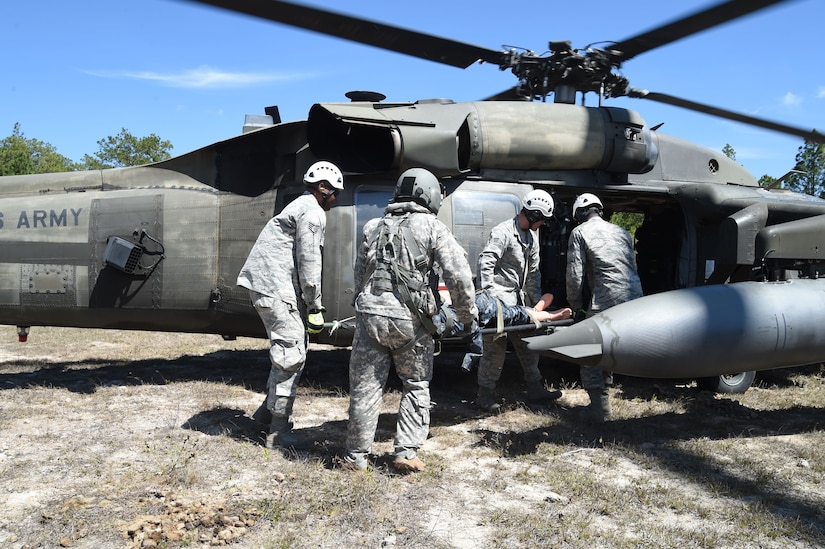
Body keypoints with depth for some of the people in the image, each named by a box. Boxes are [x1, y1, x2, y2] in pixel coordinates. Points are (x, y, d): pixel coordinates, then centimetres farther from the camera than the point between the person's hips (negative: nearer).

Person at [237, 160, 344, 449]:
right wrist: (315, 307, -9)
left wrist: (309, 305, 22)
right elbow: (308, 262, -14)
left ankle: (268, 410, 26)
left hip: (263, 285, 10)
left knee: (291, 348, 18)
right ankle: (279, 431, -3)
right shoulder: (313, 213, -8)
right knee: (291, 354, -8)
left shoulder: (300, 206, 24)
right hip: (276, 287, -10)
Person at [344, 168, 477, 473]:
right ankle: (407, 452, 11)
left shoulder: (374, 228, 17)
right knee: (416, 385, 15)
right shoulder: (432, 228, 2)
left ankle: (357, 456, 19)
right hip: (410, 321, -3)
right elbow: (459, 275, -6)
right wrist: (467, 316, 4)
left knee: (365, 387, 10)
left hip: (369, 314, 3)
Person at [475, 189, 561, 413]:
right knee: (496, 346, -7)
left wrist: (537, 300, 13)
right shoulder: (503, 232, -15)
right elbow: (485, 262, -24)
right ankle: (485, 394, 4)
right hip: (499, 297, -9)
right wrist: (489, 295, -28)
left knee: (527, 342, 14)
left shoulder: (531, 236, 13)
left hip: (517, 298, 9)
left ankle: (535, 388, 26)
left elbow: (533, 271, 18)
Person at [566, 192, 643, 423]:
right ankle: (603, 393, 30)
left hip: (605, 300, -6)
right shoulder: (621, 231, 24)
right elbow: (632, 266, 22)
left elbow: (575, 275, -1)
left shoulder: (579, 232, 6)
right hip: (635, 299, 7)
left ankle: (600, 409, 1)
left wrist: (576, 306, 12)